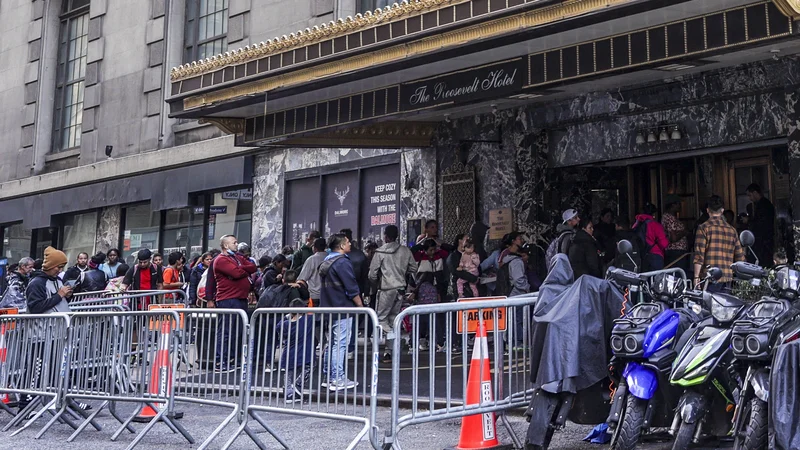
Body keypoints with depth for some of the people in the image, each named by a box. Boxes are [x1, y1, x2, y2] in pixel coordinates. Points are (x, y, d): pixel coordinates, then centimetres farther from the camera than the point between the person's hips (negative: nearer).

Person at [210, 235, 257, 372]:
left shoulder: (239, 258, 21)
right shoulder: (221, 260, -6)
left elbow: (253, 268, 8)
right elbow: (236, 273, -18)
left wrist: (242, 269, -8)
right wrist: (246, 270, 0)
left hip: (241, 299, 9)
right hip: (228, 300, -9)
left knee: (239, 331, 12)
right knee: (225, 331, -8)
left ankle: (232, 360, 21)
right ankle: (220, 363, -7)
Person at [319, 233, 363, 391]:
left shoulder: (326, 263, 15)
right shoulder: (342, 263, -14)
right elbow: (352, 288, -17)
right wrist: (360, 305, -7)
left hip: (329, 307, 9)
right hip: (343, 308, -9)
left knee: (332, 343, 15)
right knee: (340, 344, -7)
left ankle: (329, 377, 20)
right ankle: (338, 380, -5)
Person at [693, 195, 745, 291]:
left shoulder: (704, 228, -3)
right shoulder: (732, 229, 12)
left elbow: (699, 256, -9)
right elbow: (740, 257, 13)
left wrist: (696, 277, -6)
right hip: (728, 278, 5)